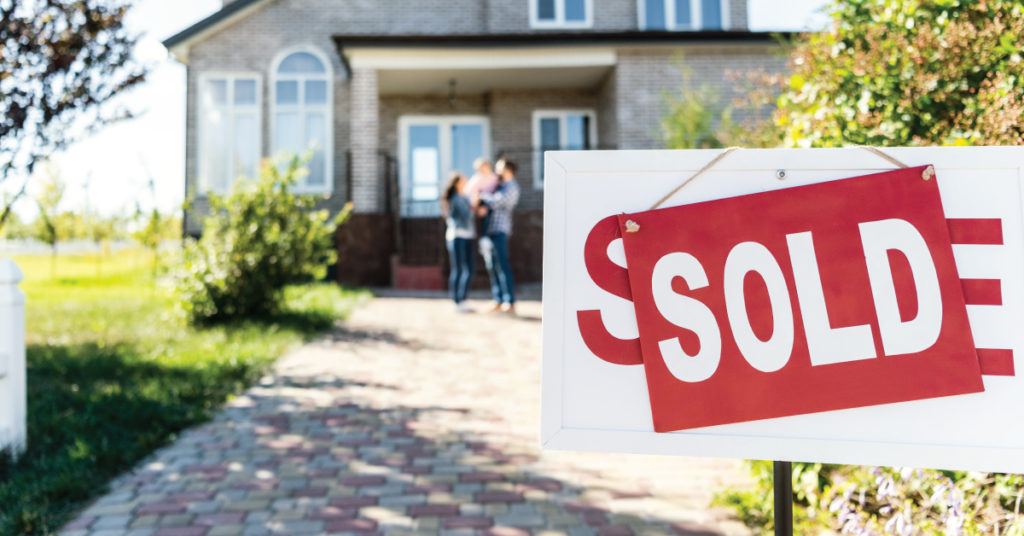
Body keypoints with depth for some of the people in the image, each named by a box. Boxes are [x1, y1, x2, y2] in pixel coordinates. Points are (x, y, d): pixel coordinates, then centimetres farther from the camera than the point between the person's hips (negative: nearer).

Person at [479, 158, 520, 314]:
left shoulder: (511, 187, -6)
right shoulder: (500, 186, 21)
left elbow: (496, 202, -18)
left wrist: (482, 194, -4)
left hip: (499, 231, -9)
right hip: (490, 230, 9)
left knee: (502, 266, -11)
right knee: (492, 267, 8)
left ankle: (510, 303, -11)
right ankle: (499, 302, 13)